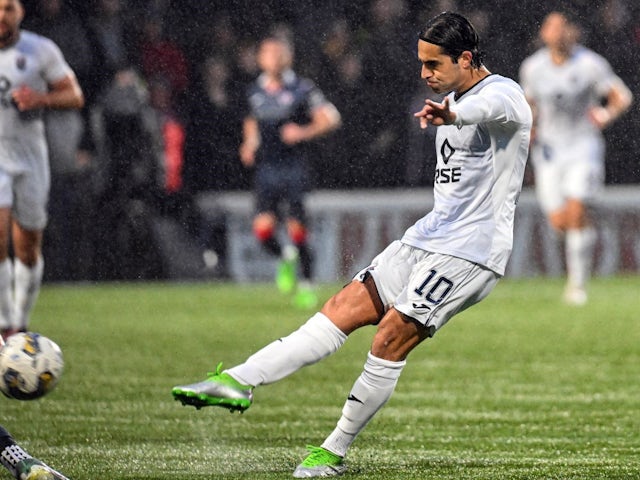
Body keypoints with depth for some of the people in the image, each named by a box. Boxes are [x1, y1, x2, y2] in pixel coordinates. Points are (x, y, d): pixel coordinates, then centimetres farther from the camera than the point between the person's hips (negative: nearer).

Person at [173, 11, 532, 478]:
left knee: (390, 338, -15)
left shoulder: (504, 94, -13)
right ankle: (240, 381, -7)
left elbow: (489, 107, -41)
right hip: (429, 237, 9)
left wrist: (452, 114, -63)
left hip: (469, 251, -9)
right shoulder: (454, 99, 16)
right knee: (344, 308, -1)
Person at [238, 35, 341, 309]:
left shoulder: (303, 89, -3)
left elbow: (330, 118, -3)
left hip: (295, 169, -3)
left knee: (297, 230, -5)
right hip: (266, 170, 3)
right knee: (263, 229, -11)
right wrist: (250, 145, 10)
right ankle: (285, 259, 21)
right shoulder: (254, 92, 10)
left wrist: (304, 132, -18)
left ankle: (306, 284, 12)